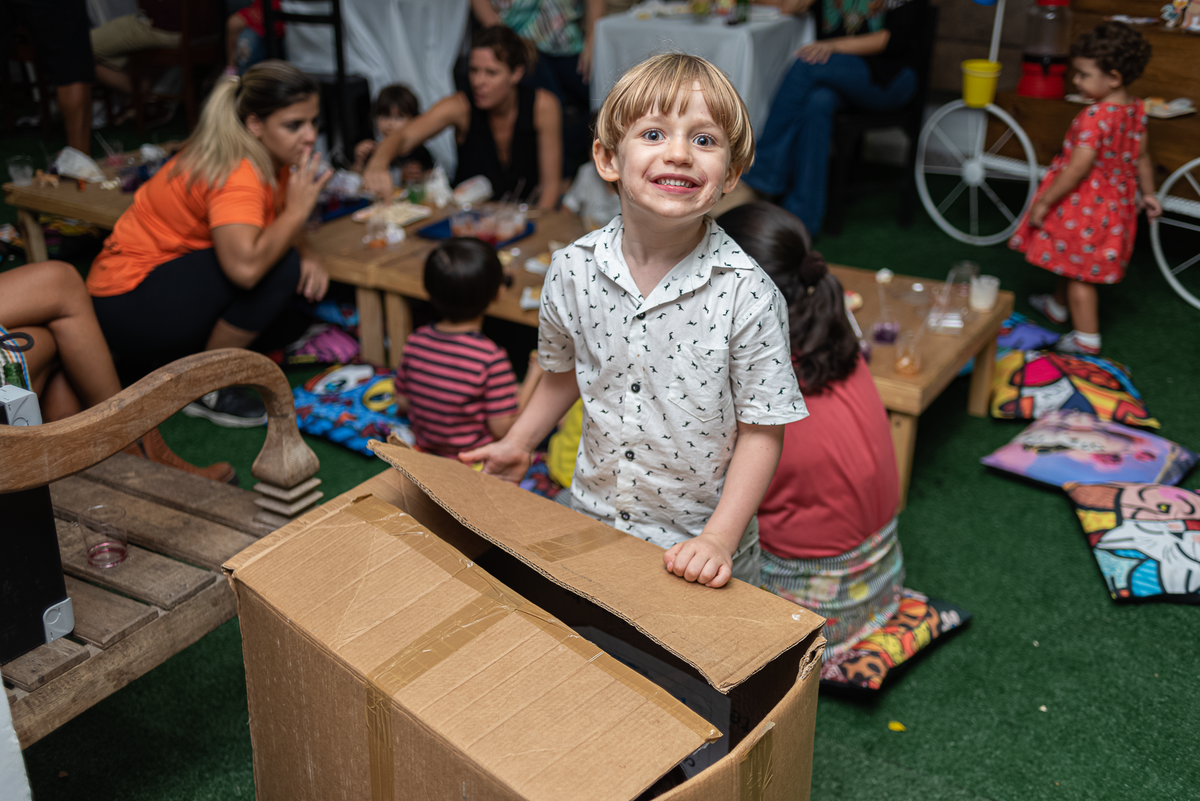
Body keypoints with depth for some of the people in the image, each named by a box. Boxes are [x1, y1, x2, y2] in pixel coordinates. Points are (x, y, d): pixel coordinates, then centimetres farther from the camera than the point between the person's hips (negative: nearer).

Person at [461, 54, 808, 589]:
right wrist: (518, 444, 10)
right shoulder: (572, 270, -10)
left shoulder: (747, 297, -21)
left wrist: (719, 538, -18)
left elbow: (762, 430, -14)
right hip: (589, 516, 4)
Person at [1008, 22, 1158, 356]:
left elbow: (1078, 168, -28)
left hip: (1085, 206, -9)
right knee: (1073, 262, 28)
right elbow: (1142, 156, 10)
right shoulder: (1136, 109, 0)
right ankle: (1058, 306, 49)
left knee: (1079, 271, 4)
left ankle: (1086, 338, 11)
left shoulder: (1095, 116, -28)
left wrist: (1043, 202, -20)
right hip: (1117, 201, 9)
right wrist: (1148, 192, 23)